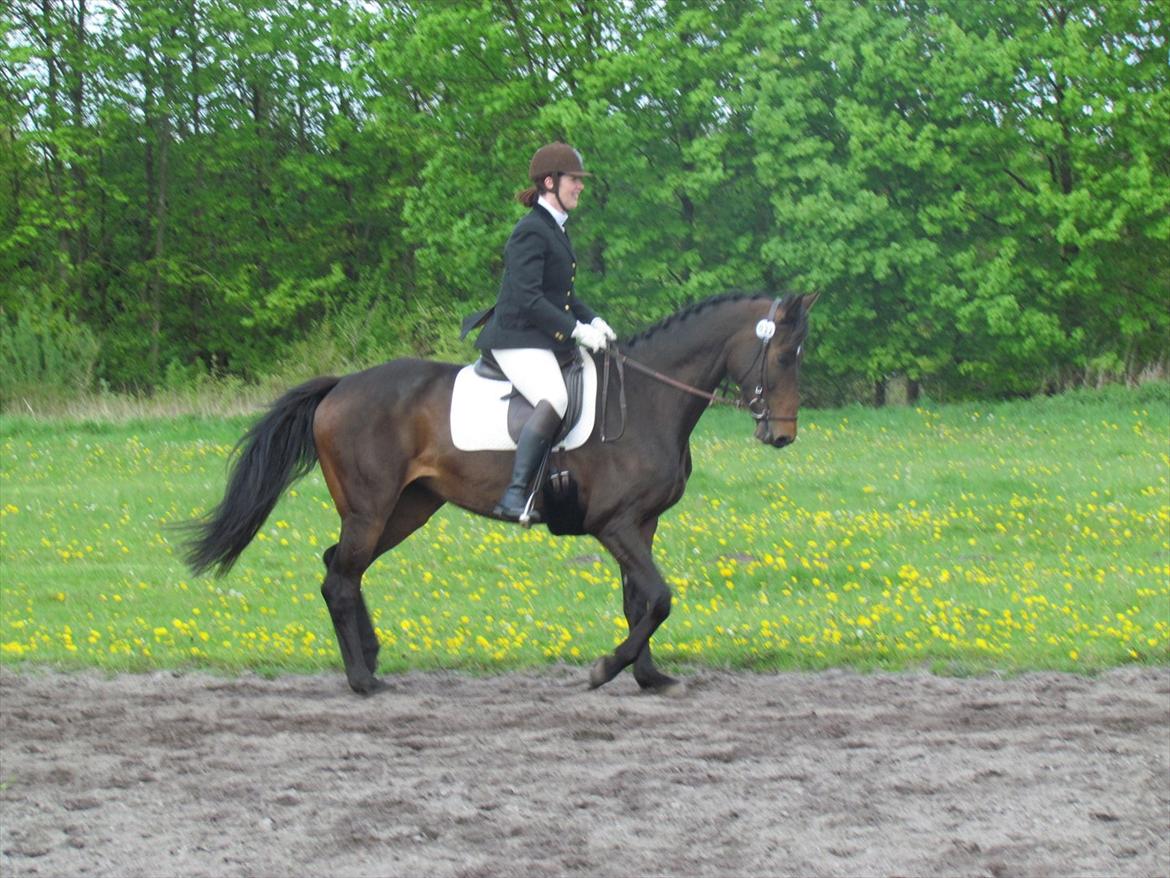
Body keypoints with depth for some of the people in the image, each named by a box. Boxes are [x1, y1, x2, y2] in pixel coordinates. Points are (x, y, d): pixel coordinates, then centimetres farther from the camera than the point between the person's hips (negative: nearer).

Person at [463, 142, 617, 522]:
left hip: (545, 340, 11)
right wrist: (577, 330, -20)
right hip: (517, 339, -11)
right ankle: (514, 494, -39)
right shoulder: (531, 232, -14)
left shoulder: (554, 230, 17)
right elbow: (527, 299, -21)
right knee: (554, 400, -34)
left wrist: (592, 321, 7)